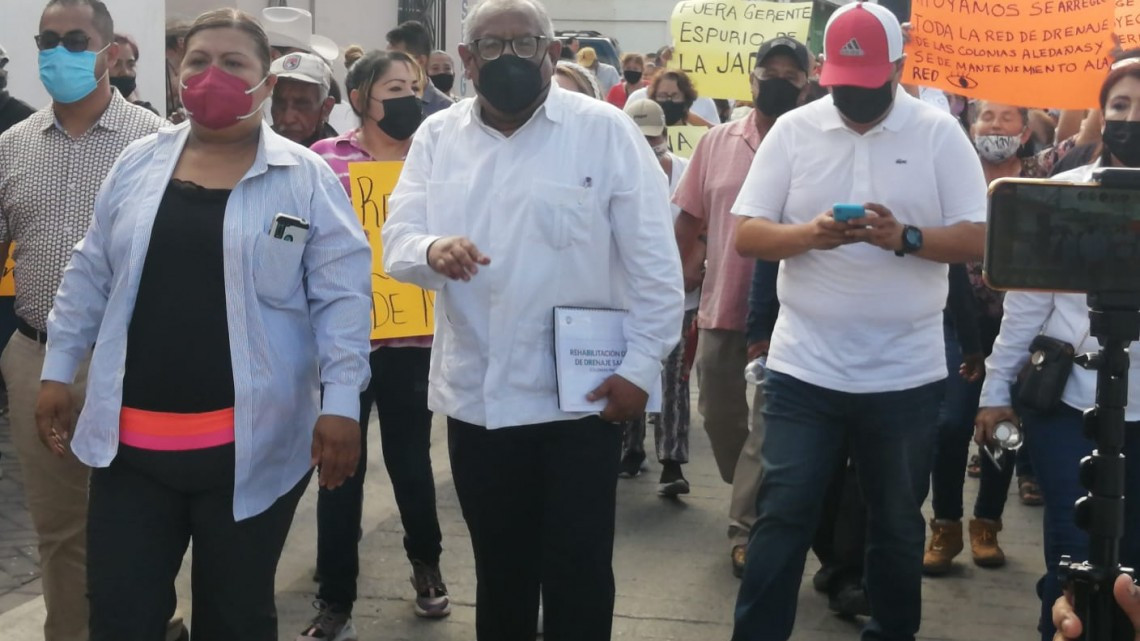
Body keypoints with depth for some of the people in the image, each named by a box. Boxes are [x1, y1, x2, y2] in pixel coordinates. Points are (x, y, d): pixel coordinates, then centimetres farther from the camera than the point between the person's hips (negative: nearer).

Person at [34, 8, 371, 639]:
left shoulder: (306, 178, -3)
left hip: (249, 444, -3)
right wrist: (58, 371, 12)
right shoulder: (137, 163, 8)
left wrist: (340, 403, -11)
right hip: (132, 440, 3)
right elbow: (90, 275, 14)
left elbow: (342, 296, -5)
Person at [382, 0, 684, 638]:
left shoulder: (605, 130, -5)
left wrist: (642, 365, -10)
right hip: (476, 397, 4)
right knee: (499, 568, 17)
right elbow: (397, 243, 2)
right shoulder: (437, 137, 6)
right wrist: (432, 250, -22)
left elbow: (653, 259, -6)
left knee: (578, 570, 5)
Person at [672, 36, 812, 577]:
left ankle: (745, 528, 8)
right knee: (720, 418, 15)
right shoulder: (717, 142, 5)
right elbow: (689, 221, 10)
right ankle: (760, 507, 36)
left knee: (767, 426, -2)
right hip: (720, 308, 5)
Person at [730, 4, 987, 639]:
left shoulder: (940, 133, -2)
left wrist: (903, 238, -23)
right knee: (783, 516, 1)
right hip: (805, 367, 0)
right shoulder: (793, 130, 1)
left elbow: (977, 240, -5)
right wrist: (808, 235, -21)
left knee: (897, 523, 14)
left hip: (907, 372, 0)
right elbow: (747, 235, -1)